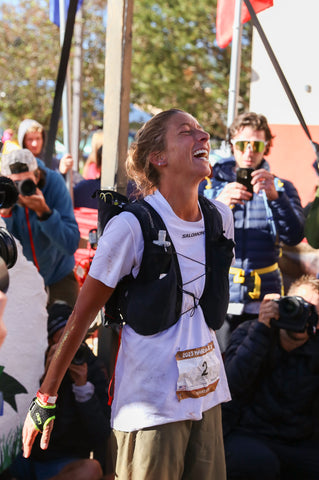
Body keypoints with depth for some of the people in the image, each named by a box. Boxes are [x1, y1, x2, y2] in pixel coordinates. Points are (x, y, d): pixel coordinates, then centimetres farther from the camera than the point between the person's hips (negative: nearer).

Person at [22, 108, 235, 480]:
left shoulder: (220, 217, 4)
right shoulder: (131, 227, -14)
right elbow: (82, 315, -9)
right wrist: (46, 397, -7)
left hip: (207, 392, 6)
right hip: (150, 404, -6)